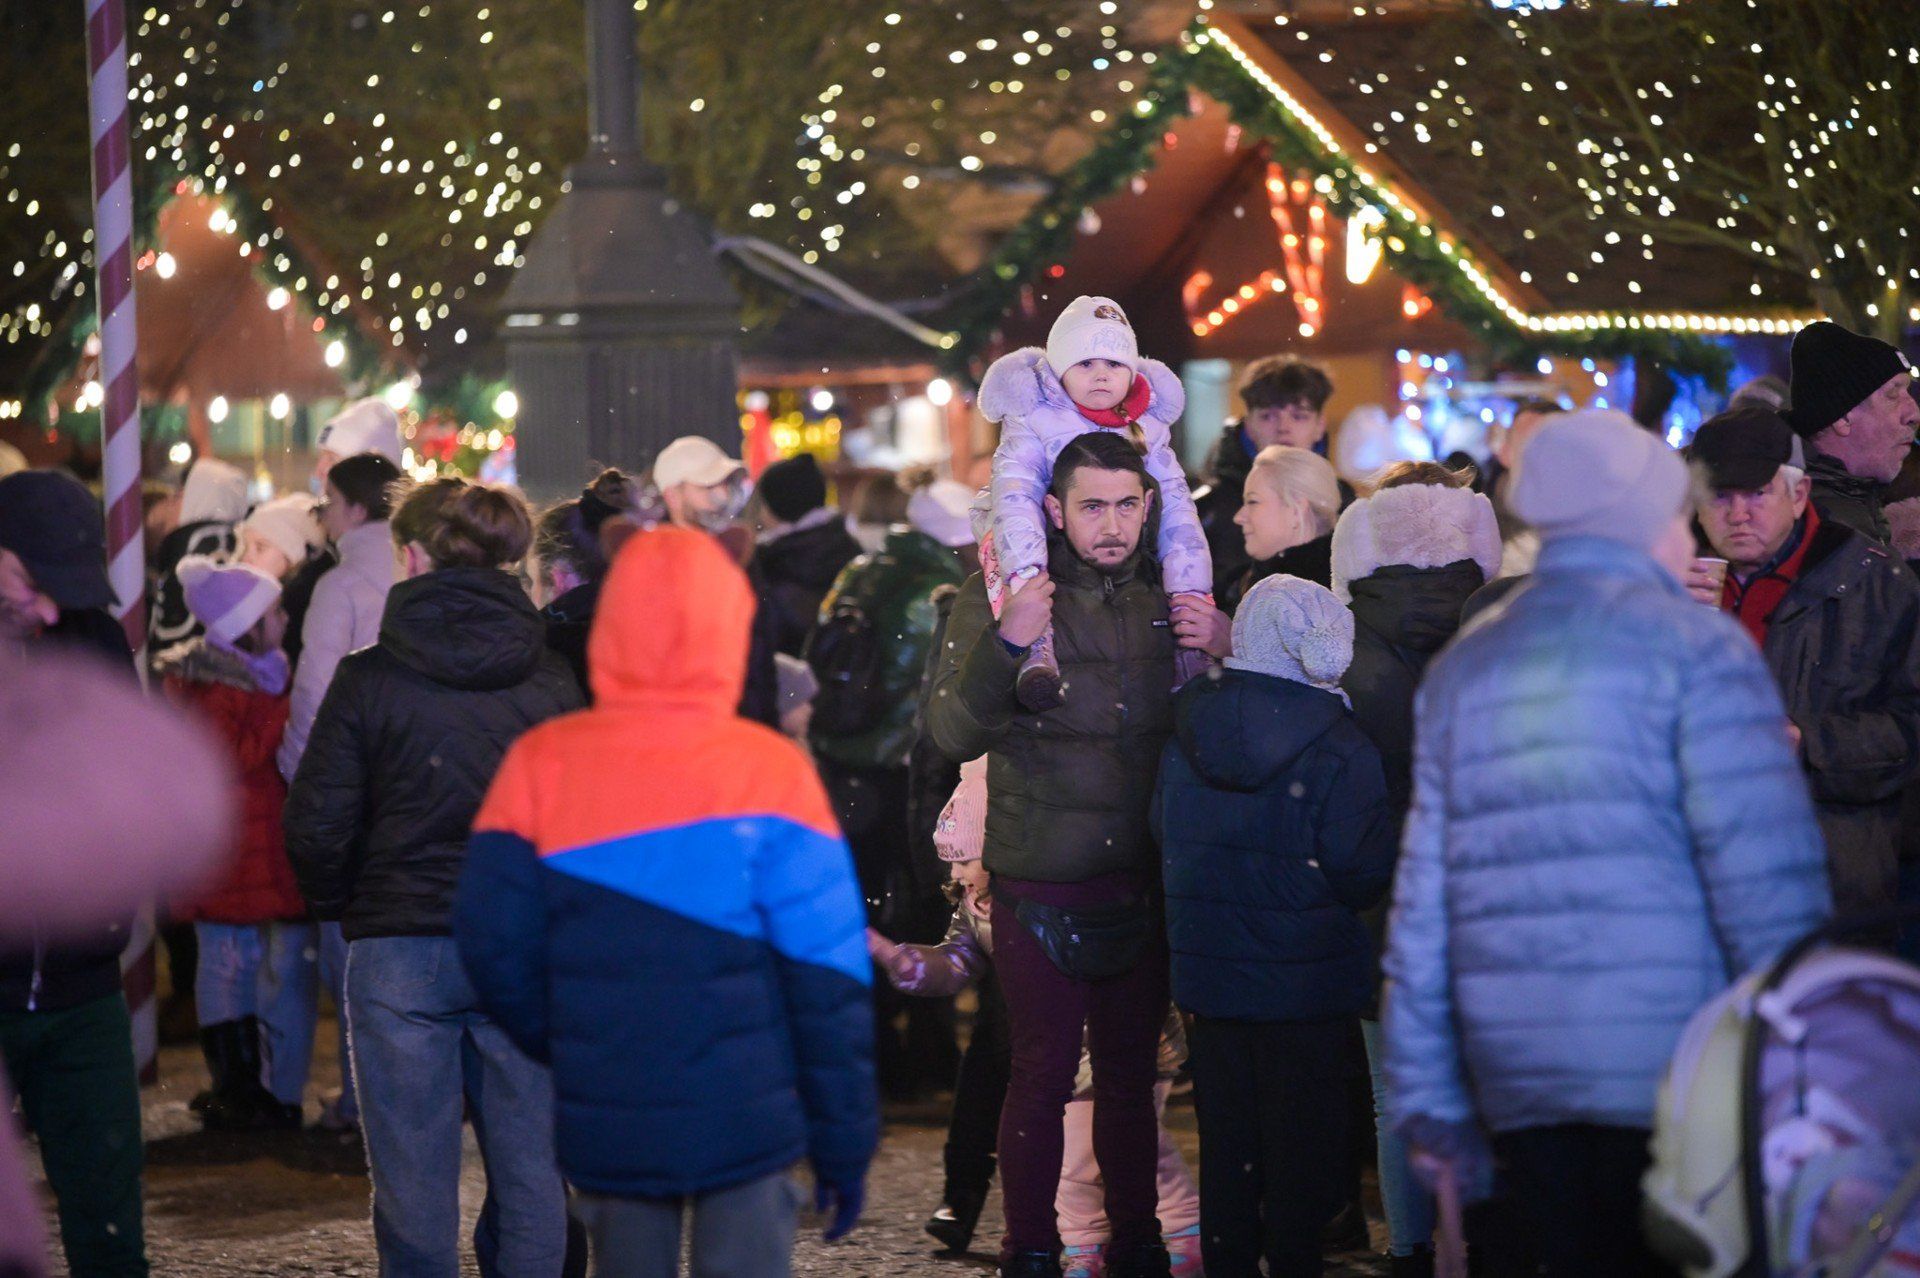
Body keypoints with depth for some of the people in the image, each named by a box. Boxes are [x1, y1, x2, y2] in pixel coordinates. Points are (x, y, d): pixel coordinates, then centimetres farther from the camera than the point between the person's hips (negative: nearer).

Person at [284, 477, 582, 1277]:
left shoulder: (368, 680, -6)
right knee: (529, 1173, 9)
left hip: (399, 950, -2)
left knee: (413, 1181, 4)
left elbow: (315, 828, -6)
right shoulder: (552, 679, 2)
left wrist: (344, 909, 12)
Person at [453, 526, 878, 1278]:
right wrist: (844, 1141, 0)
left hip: (606, 1124, 2)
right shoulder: (771, 773, -8)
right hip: (746, 1122, -2)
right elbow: (826, 971, -7)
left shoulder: (542, 766, -4)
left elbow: (494, 944, -4)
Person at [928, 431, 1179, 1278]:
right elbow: (953, 733, -17)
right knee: (1043, 1075, -1)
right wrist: (1004, 645, -32)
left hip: (1141, 882, 4)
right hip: (1042, 885, -4)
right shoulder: (998, 598, -6)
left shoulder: (1168, 595, 6)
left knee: (1130, 1071, 13)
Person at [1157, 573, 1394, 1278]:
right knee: (1300, 1139, 6)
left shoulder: (1183, 739, 0)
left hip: (1207, 973, 4)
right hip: (1305, 978, -4)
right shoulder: (1339, 751, -15)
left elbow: (1164, 842, 10)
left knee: (1226, 1138, 13)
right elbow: (1364, 874, -14)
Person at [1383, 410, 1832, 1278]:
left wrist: (1427, 1095, 15)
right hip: (1670, 1070, -5)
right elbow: (1766, 874, -11)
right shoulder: (1690, 645, -3)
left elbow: (1423, 895, 13)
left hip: (1516, 1076, 5)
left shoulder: (1462, 667, 15)